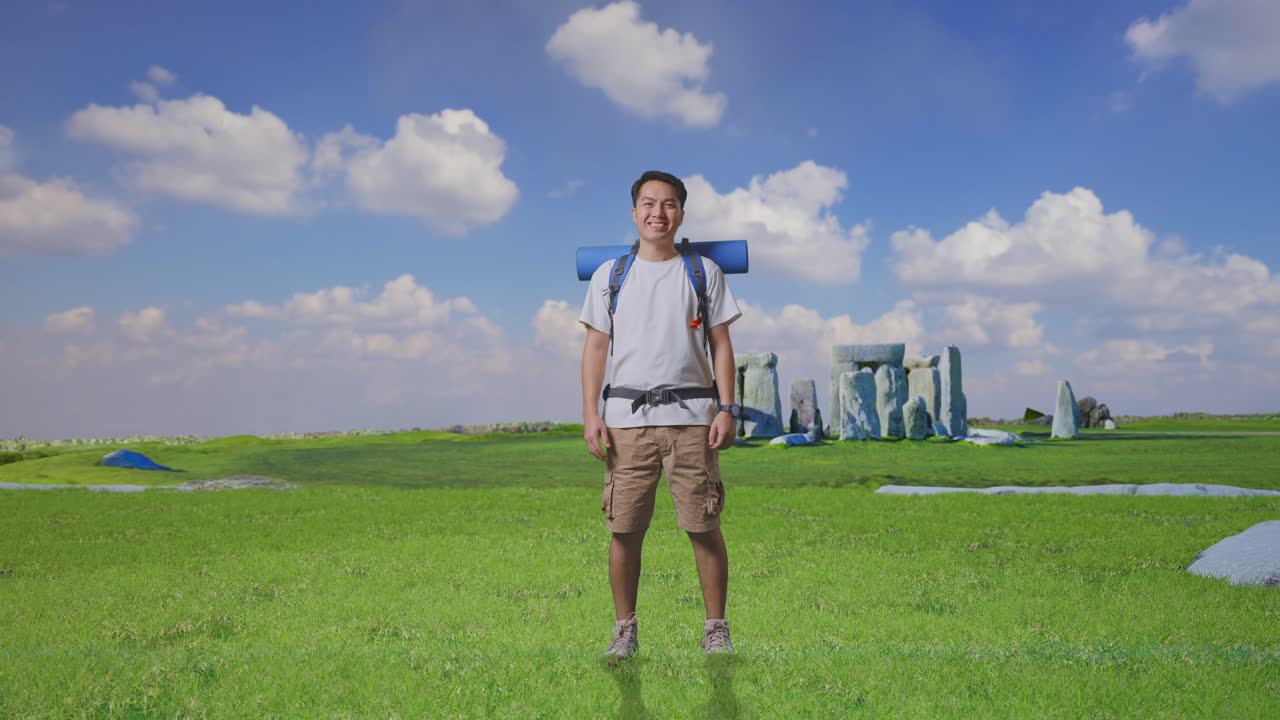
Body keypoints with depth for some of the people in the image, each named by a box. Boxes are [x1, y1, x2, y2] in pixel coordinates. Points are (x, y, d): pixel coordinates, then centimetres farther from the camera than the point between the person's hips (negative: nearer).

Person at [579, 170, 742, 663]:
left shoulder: (704, 272, 10)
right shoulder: (609, 275, 12)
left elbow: (720, 345, 8)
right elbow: (596, 347, 9)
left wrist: (726, 408, -2)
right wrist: (590, 414, 0)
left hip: (691, 416, -1)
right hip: (627, 416, 1)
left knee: (703, 527, -2)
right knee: (624, 529, 1)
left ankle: (716, 631, 10)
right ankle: (625, 631, 14)